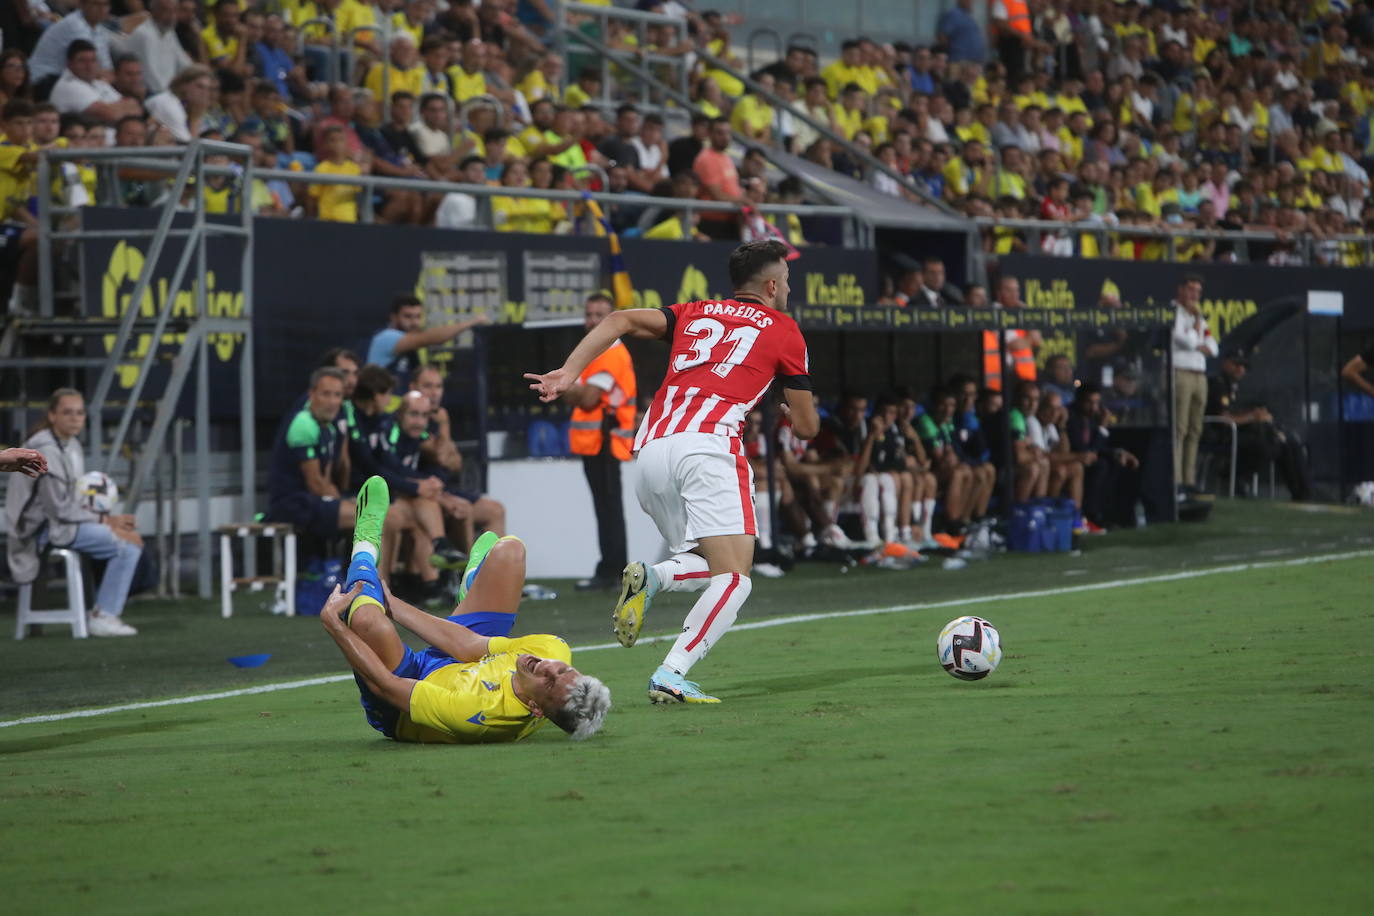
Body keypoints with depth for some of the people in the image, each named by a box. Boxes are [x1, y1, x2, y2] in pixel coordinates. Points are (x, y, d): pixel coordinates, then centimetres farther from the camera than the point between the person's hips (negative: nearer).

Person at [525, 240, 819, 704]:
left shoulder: (695, 313, 26)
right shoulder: (783, 329, 16)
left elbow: (619, 320, 12)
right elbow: (807, 426, 20)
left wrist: (568, 373, 7)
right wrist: (795, 410, 43)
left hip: (651, 453, 6)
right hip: (707, 447, -6)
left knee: (711, 566, 20)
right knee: (733, 578, -6)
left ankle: (649, 578, -11)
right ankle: (671, 675, -23)